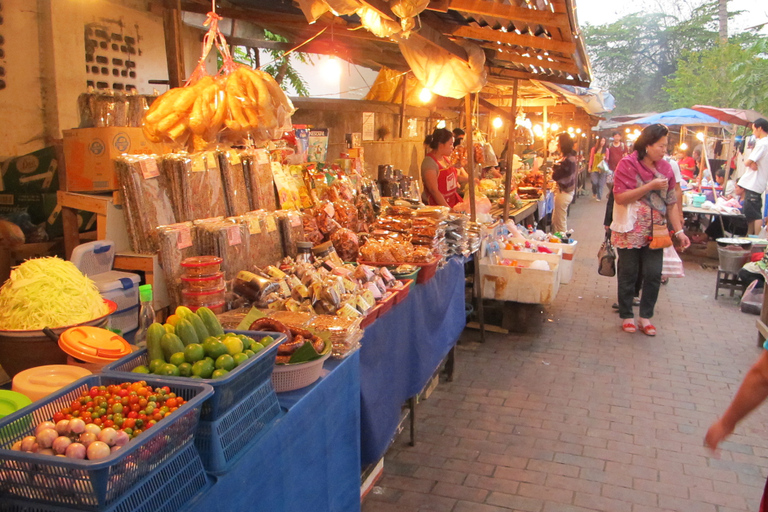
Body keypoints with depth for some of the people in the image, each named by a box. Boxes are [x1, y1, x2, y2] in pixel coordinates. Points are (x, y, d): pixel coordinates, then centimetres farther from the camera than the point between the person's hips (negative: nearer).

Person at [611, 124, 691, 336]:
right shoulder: (627, 165, -10)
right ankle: (626, 316, 21)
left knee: (654, 275, 4)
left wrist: (679, 231, 2)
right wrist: (651, 186, -21)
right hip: (630, 232, -4)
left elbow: (671, 203, 7)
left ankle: (646, 316, 19)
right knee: (628, 275, 7)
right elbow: (620, 197, -19)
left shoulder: (665, 168, 4)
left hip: (655, 232, 4)